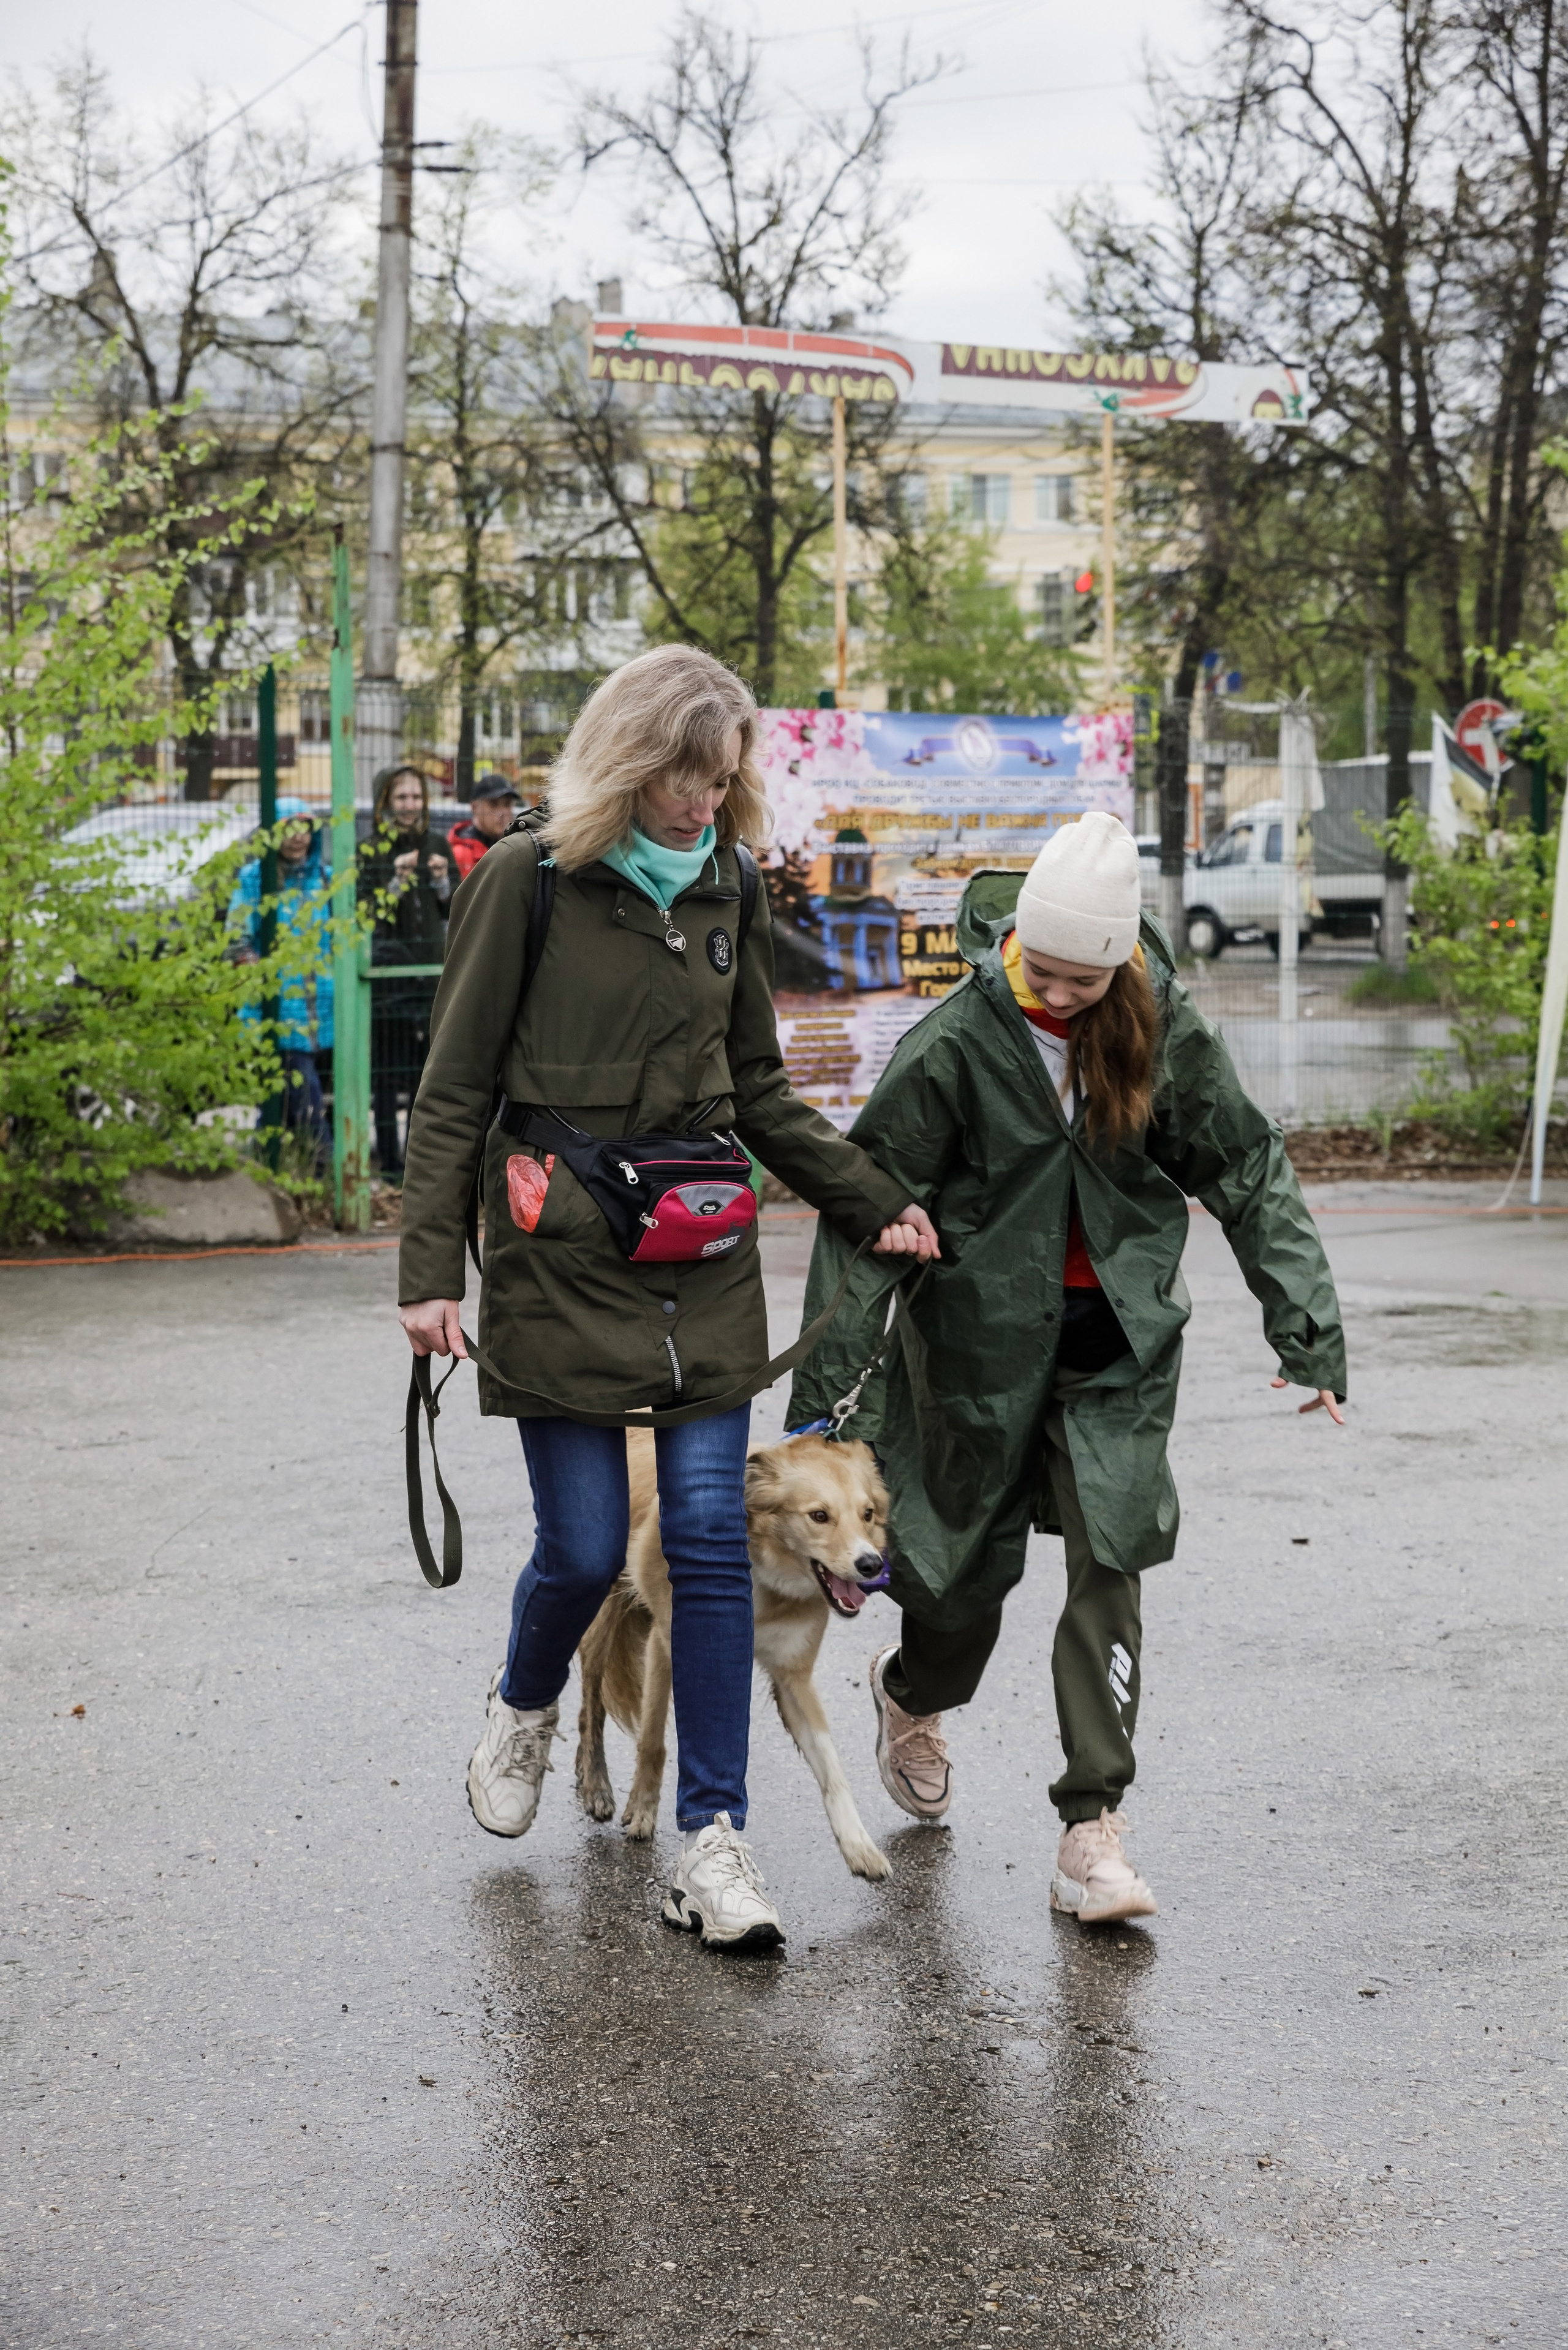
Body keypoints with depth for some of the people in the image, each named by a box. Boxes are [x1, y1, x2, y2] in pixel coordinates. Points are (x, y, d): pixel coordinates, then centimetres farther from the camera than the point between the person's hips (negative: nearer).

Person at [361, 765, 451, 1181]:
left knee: (429, 1068, 6)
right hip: (387, 971, -4)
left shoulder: (436, 844, 9)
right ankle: (390, 1160, 2)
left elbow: (451, 912, 12)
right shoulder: (369, 849, -4)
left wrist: (443, 882, -7)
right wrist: (396, 882, -21)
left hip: (431, 968, 4)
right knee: (387, 1072, -3)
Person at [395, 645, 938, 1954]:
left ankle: (715, 1842, 3)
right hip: (560, 1258, -4)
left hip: (704, 1257, 4)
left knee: (712, 1537, -3)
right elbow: (455, 1093, -3)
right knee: (585, 1546, -2)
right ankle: (526, 1709, 33)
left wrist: (872, 1201, 11)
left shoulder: (726, 889, 10)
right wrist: (430, 1272, -9)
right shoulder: (527, 880, -4)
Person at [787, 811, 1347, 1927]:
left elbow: (1251, 1174, 2)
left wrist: (1309, 1330, -3)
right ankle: (914, 1694, 46)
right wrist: (826, 1387, -13)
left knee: (1111, 1565, -9)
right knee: (971, 1569, 11)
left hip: (1120, 1342, 2)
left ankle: (1094, 1825, -3)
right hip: (983, 1336, -2)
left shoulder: (1162, 1027, -6)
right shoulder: (957, 1043, -14)